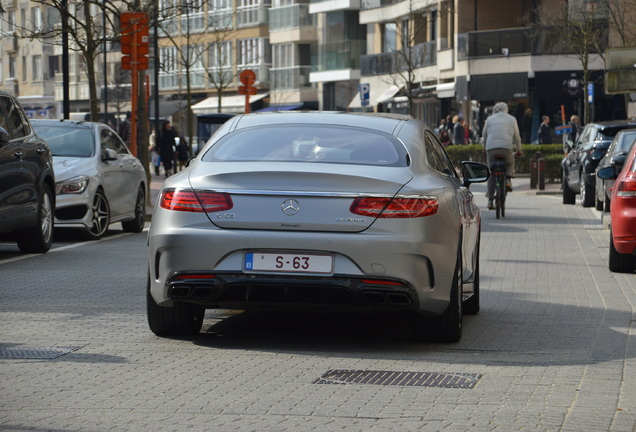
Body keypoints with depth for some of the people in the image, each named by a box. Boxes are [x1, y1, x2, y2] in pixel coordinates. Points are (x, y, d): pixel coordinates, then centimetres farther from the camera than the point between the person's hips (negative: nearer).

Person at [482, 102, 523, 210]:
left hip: (491, 148, 1)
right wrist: (518, 150, 34)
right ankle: (508, 179, 3)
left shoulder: (489, 119, 19)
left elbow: (485, 136, 23)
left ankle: (490, 200, 5)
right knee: (510, 163, 30)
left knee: (491, 173, 9)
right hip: (506, 148, -1)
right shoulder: (512, 119, 16)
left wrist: (485, 149, 37)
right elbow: (517, 137, 20)